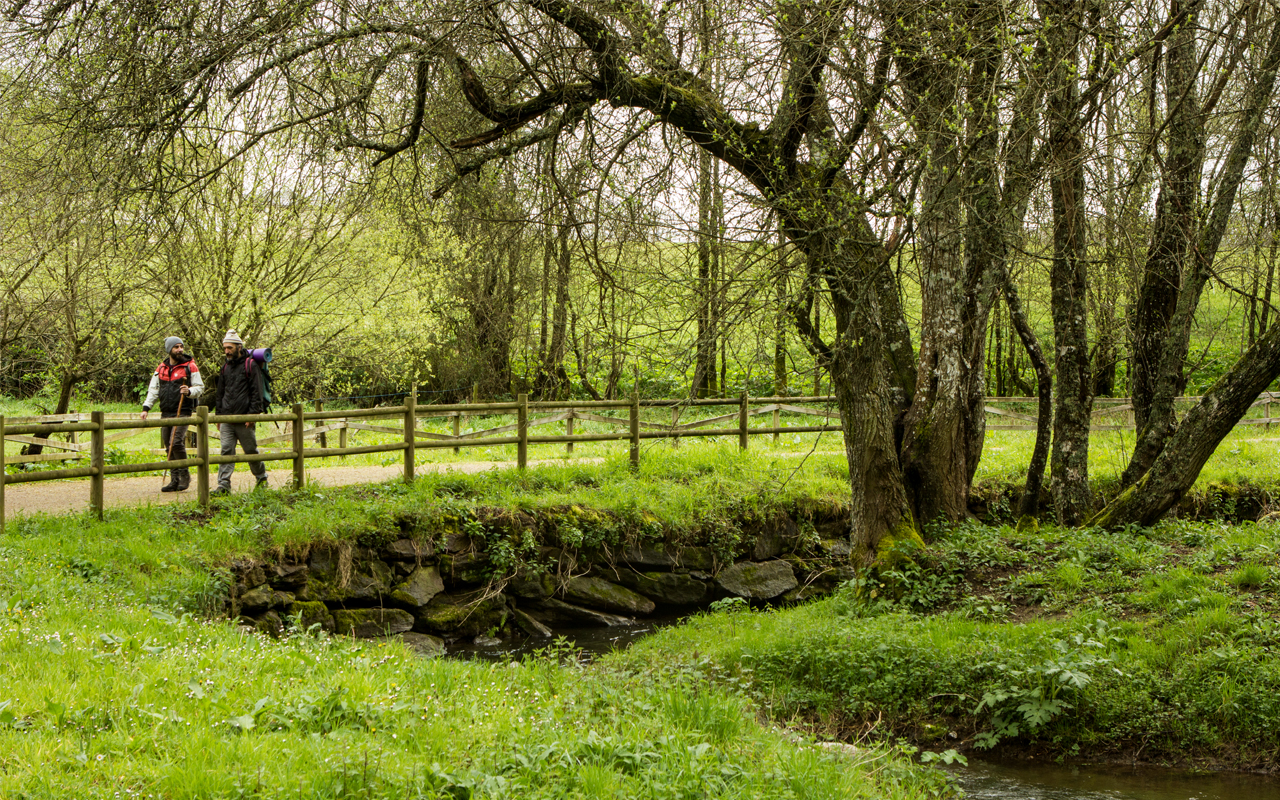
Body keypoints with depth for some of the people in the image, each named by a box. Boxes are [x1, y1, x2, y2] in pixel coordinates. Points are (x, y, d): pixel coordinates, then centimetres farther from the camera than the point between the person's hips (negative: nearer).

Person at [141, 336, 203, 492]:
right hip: (166, 413, 5)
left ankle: (184, 475, -1)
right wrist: (146, 407, 4)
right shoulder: (161, 368, 13)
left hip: (183, 412, -5)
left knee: (176, 442, -18)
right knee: (168, 446, 6)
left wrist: (189, 391, -20)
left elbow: (199, 387, 1)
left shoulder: (190, 366, 0)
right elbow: (153, 389, 15)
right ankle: (175, 480, 12)